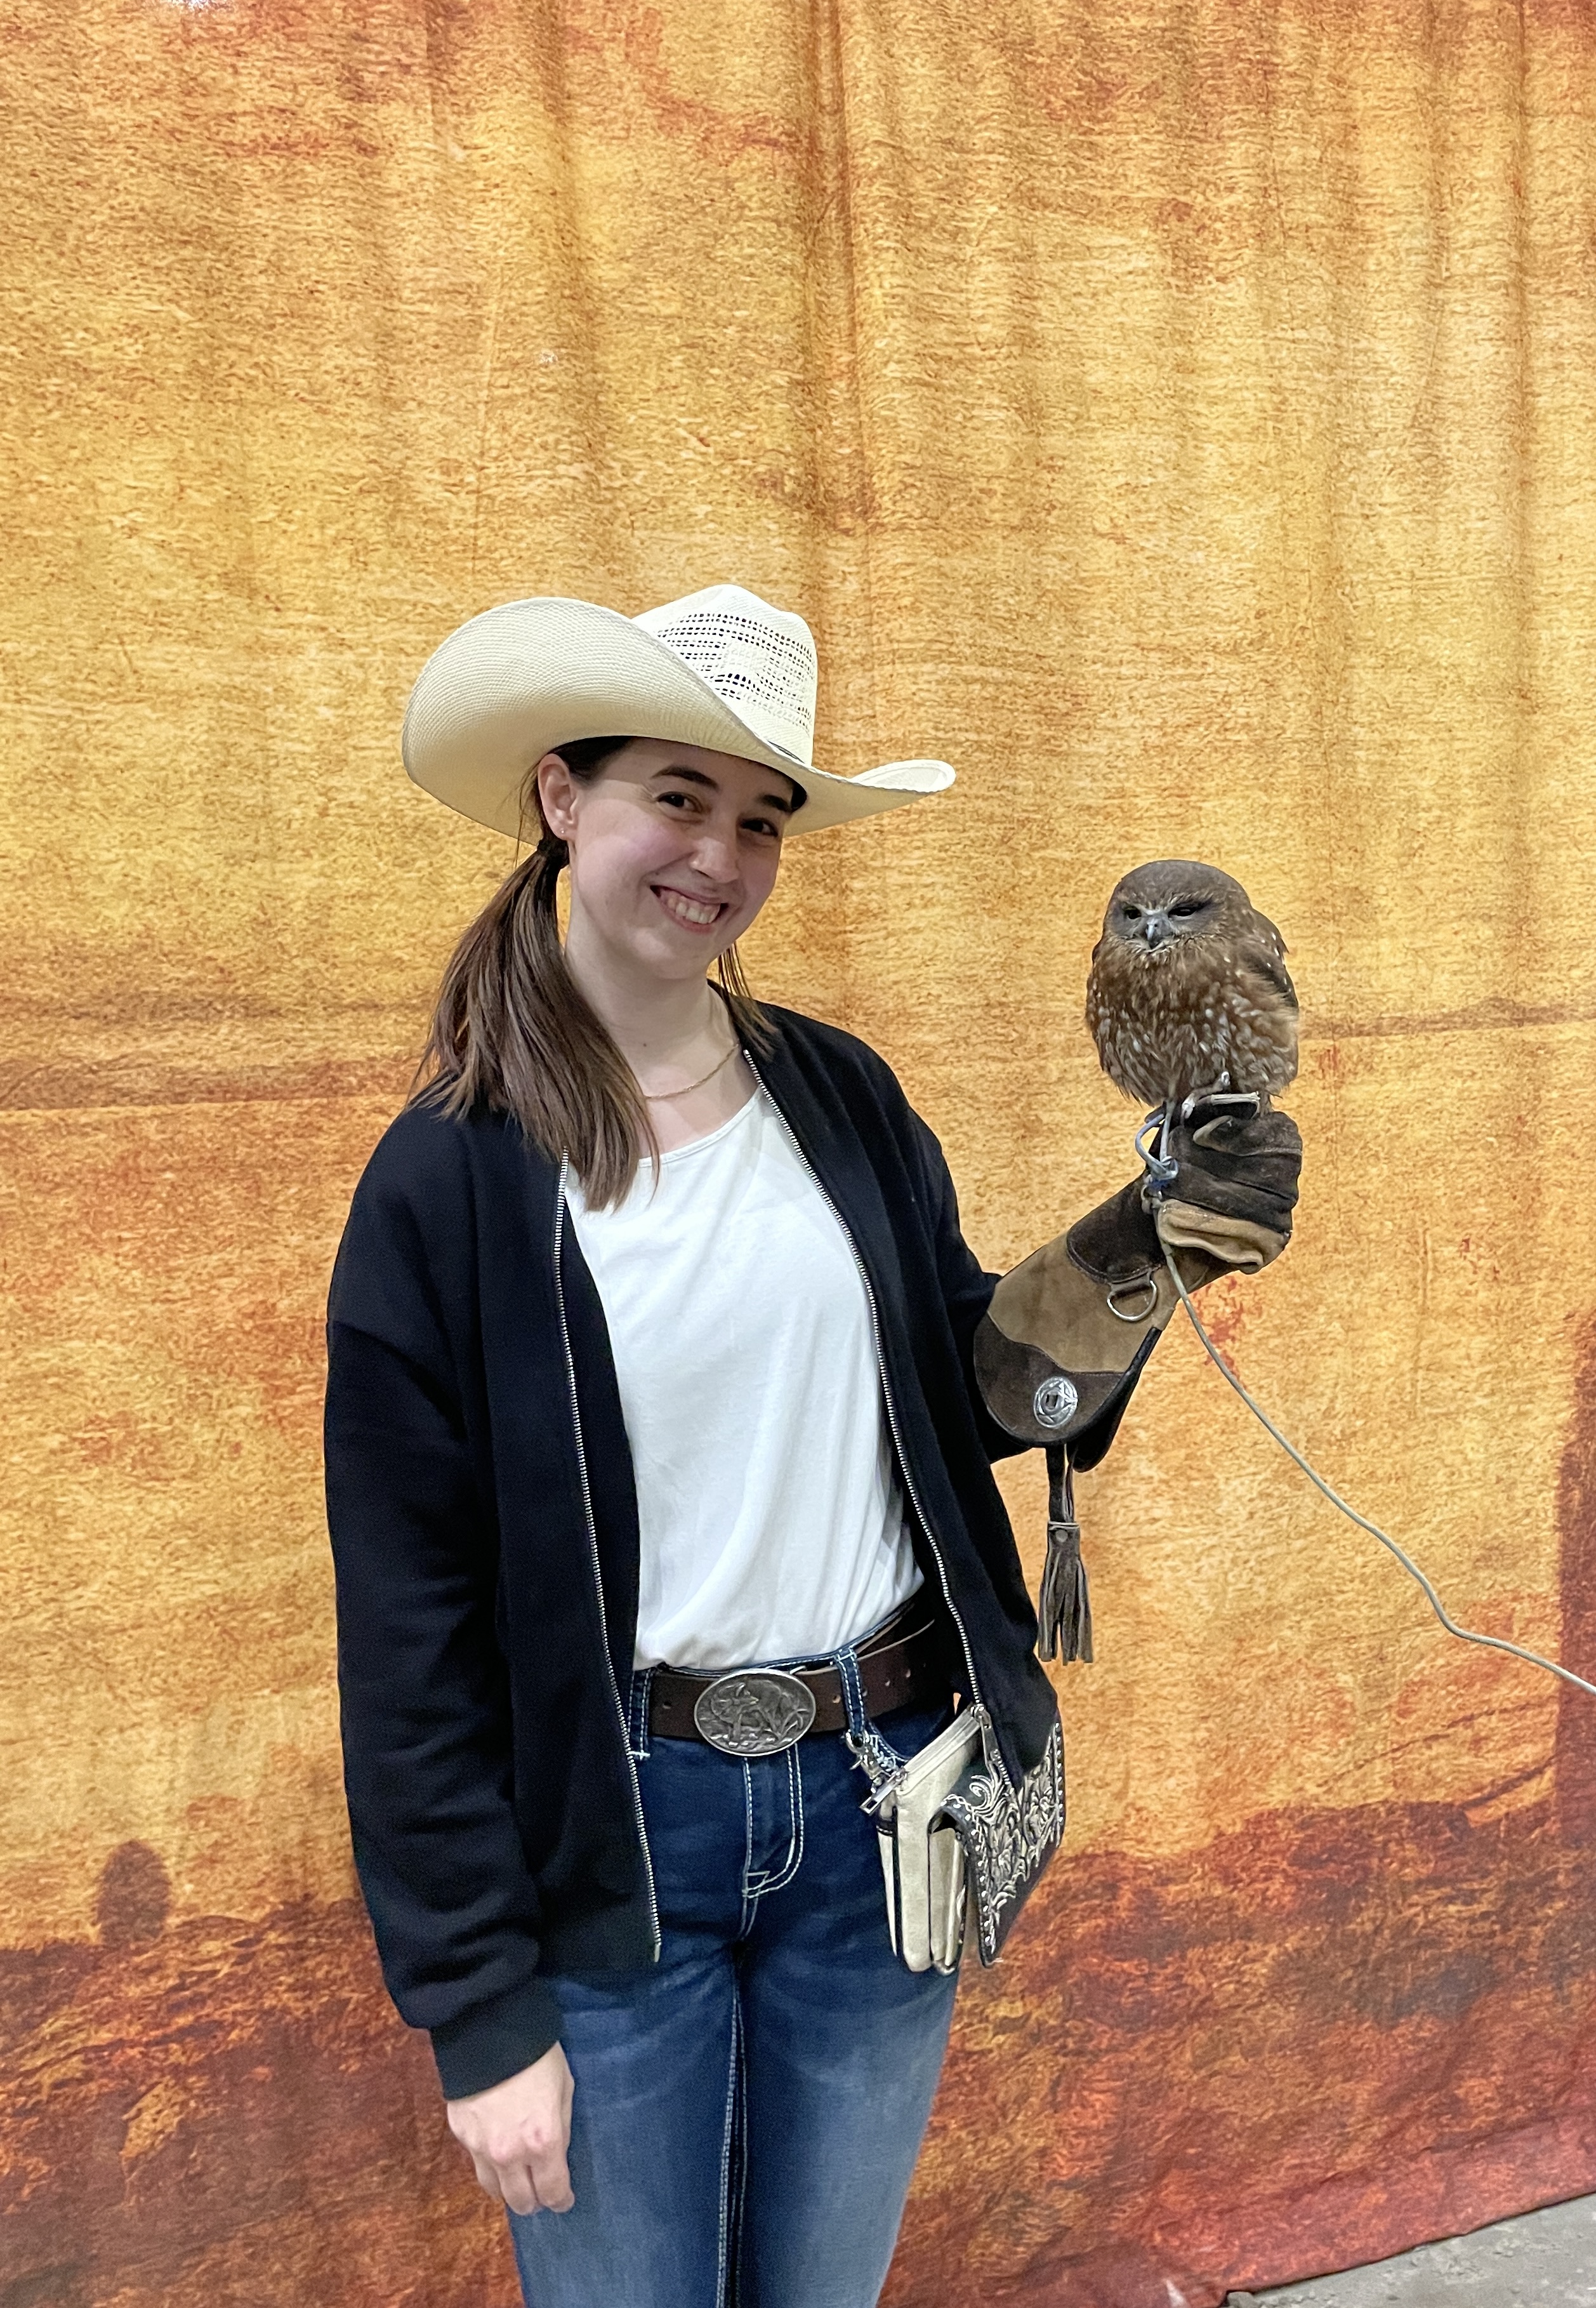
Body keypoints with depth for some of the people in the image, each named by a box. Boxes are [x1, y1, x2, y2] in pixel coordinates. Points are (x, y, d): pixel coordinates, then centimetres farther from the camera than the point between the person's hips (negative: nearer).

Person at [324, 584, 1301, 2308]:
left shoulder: (843, 1099, -1)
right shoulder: (448, 1180, -13)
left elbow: (965, 1392, 6)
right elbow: (413, 1630, -10)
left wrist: (1116, 1264, -14)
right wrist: (481, 2011, -7)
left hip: (878, 1797, 4)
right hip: (616, 1837, -3)